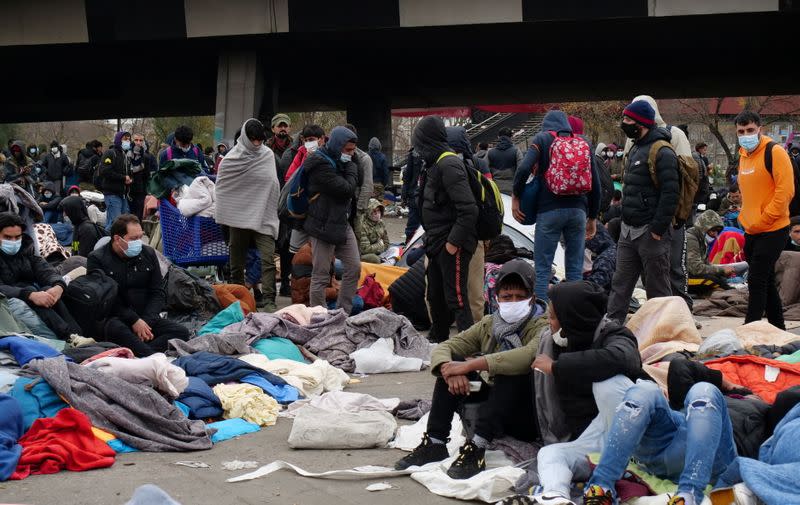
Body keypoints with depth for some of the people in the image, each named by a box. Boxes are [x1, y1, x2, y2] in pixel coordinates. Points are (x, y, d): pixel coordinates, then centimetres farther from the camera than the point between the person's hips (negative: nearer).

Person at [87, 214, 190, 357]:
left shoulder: (148, 254, 12)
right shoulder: (97, 259, -2)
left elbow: (158, 293, 9)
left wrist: (146, 321, -9)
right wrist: (134, 321, -18)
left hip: (146, 319, 4)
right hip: (115, 318, -4)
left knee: (182, 333, -20)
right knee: (116, 329, -40)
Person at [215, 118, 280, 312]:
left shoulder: (268, 155, 6)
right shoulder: (231, 159, -3)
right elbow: (221, 186, 4)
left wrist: (273, 211, 11)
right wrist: (223, 214, 2)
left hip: (263, 216, 1)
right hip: (239, 215, -1)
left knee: (268, 259, -12)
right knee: (237, 261, 8)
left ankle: (268, 300, -14)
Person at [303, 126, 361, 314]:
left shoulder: (338, 161, 13)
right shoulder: (320, 164, -17)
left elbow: (356, 184, 20)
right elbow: (346, 189, -21)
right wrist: (351, 168, -8)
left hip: (343, 223, 9)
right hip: (324, 226, -9)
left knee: (354, 268, 7)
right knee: (321, 275, -2)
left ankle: (343, 313, 15)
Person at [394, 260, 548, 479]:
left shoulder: (543, 326, -13)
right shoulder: (488, 325, 5)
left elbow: (530, 354, -37)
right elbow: (442, 348, -1)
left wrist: (470, 365, -36)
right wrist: (449, 371, -26)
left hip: (528, 419, -6)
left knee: (514, 371, -33)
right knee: (452, 364, -9)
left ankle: (477, 448, -38)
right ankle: (434, 442, -15)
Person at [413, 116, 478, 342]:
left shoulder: (448, 165, -18)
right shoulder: (437, 164, 14)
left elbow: (468, 210, -25)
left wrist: (454, 241, -22)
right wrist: (432, 239, 14)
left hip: (453, 247, -10)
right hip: (438, 245, 10)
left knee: (456, 299, -9)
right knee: (435, 297, 20)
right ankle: (437, 341, 34)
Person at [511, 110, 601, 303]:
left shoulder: (543, 139, 5)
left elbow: (524, 169, -11)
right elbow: (595, 184, 16)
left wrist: (516, 197, 1)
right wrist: (592, 217, 23)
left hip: (549, 210, -3)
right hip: (578, 211, 3)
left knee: (543, 269, -1)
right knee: (575, 269, 8)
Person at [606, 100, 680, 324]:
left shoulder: (662, 153, -15)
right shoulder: (636, 149, 16)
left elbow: (670, 194, -20)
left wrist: (658, 229, -22)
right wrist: (625, 221, 18)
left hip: (650, 232, -9)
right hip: (628, 231, 9)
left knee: (658, 287, 1)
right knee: (620, 283, 11)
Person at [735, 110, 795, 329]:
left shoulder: (774, 152, -12)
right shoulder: (744, 155, 13)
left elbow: (785, 191, -18)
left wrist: (762, 220, -17)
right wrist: (745, 218, 14)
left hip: (772, 231, -8)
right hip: (751, 232, 8)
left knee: (757, 282, -10)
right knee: (765, 282, 15)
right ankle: (778, 329, 25)